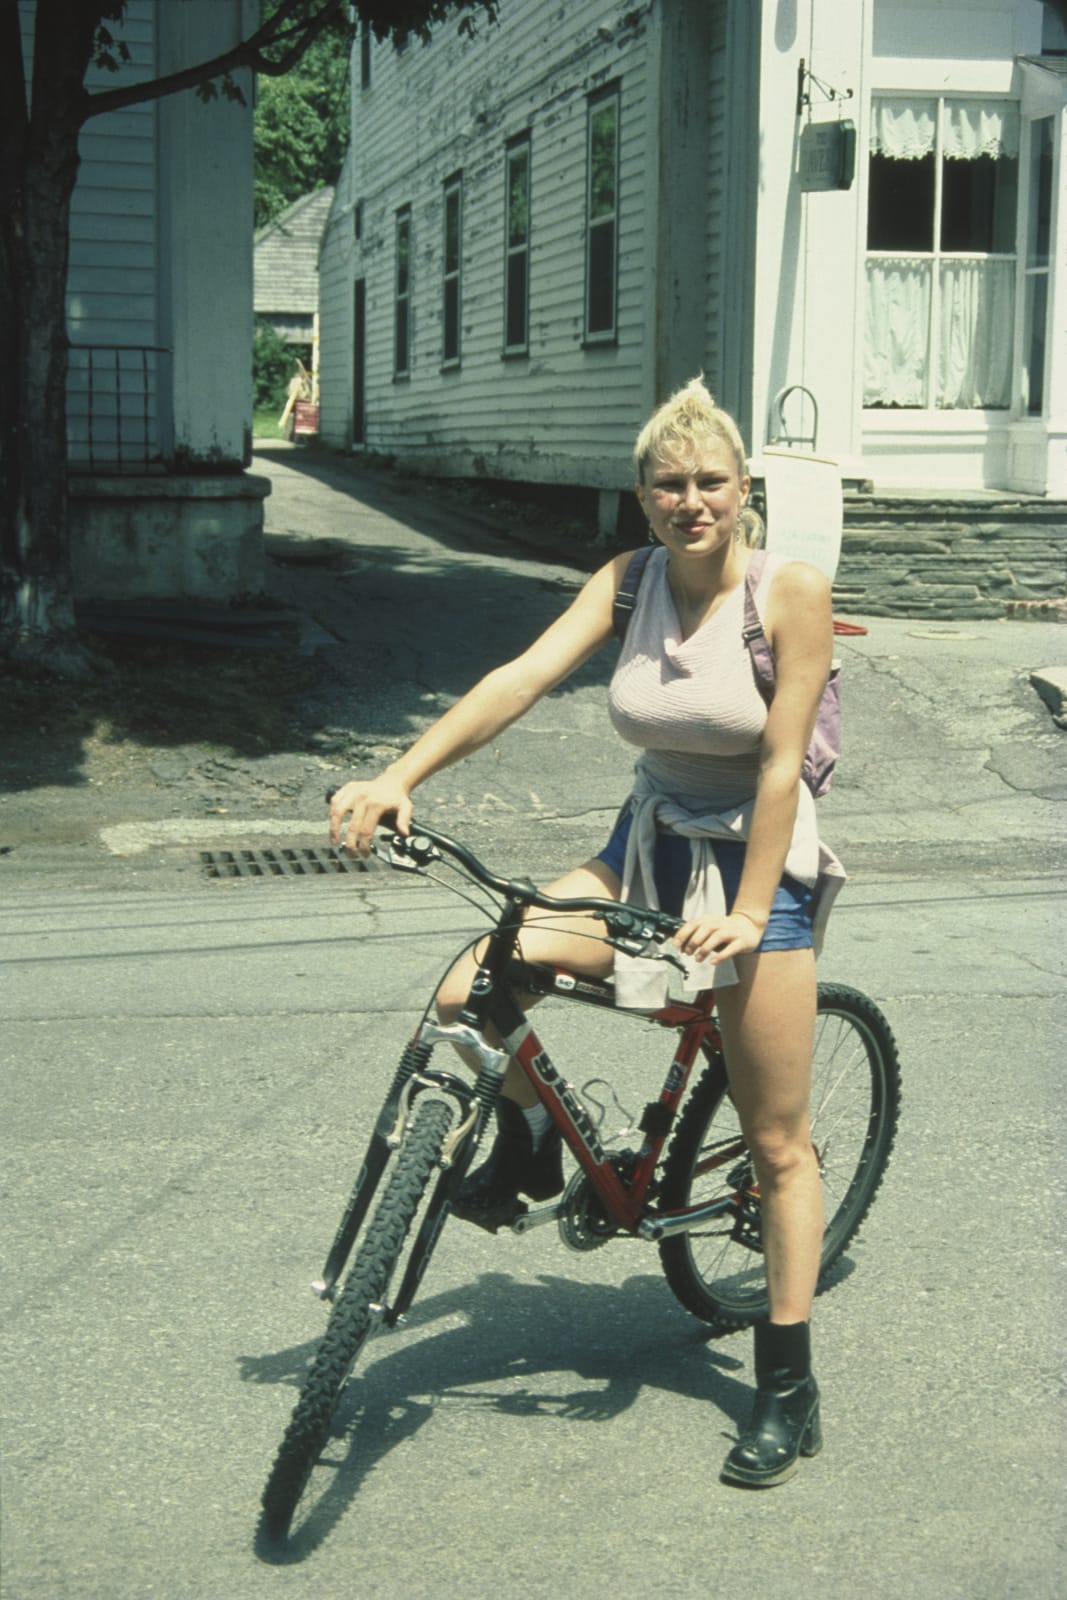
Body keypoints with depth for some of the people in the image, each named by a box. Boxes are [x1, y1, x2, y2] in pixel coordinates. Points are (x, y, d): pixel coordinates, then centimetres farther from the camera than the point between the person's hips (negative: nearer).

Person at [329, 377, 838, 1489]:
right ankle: (528, 1151, 15)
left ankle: (788, 1390, 14)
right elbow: (520, 678, -15)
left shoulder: (790, 592, -14)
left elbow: (780, 762, -16)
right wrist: (397, 778, -28)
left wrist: (749, 911, -20)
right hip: (646, 847, 4)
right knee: (466, 996, -17)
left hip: (756, 860, -4)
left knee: (777, 1144, 0)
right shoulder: (627, 582, -2)